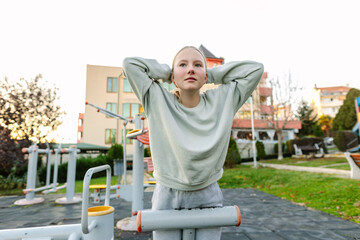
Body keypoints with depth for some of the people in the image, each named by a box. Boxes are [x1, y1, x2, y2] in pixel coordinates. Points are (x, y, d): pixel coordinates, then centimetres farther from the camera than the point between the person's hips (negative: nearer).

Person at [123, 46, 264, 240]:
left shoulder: (222, 100, -3)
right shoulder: (158, 102, -7)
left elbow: (255, 68, -2)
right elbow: (130, 63, -8)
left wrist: (210, 74, -3)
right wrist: (167, 73, -2)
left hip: (207, 198, 2)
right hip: (167, 198, -1)